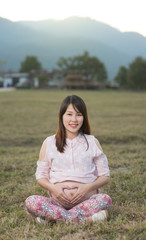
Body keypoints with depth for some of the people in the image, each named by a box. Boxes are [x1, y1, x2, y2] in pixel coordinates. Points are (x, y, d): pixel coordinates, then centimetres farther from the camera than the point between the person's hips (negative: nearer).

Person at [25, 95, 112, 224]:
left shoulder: (92, 142, 9)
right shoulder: (49, 143, 9)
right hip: (58, 201, 0)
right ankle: (86, 219, -28)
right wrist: (53, 188, -10)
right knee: (31, 202, -27)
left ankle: (52, 216, -24)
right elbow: (41, 176, 12)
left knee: (105, 200, -32)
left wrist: (88, 187, -11)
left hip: (87, 200, 0)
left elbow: (105, 176, 8)